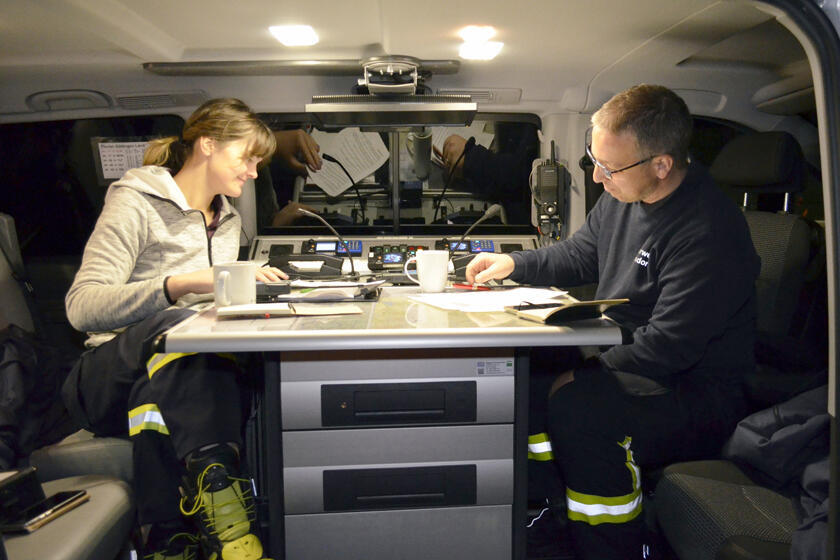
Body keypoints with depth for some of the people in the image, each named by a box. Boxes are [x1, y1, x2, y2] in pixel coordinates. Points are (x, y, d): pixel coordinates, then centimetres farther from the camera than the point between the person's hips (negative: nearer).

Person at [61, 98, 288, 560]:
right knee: (174, 325, -38)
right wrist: (179, 284, -26)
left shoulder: (226, 220, 21)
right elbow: (82, 306, -15)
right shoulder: (136, 202, -3)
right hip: (114, 375, -5)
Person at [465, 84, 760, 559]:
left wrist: (578, 377, -25)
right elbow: (579, 256, 21)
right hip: (624, 363, 9)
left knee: (575, 407, -34)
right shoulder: (623, 196, 4)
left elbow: (666, 348, -26)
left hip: (697, 394, -9)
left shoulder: (709, 232, -24)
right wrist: (513, 263, 9)